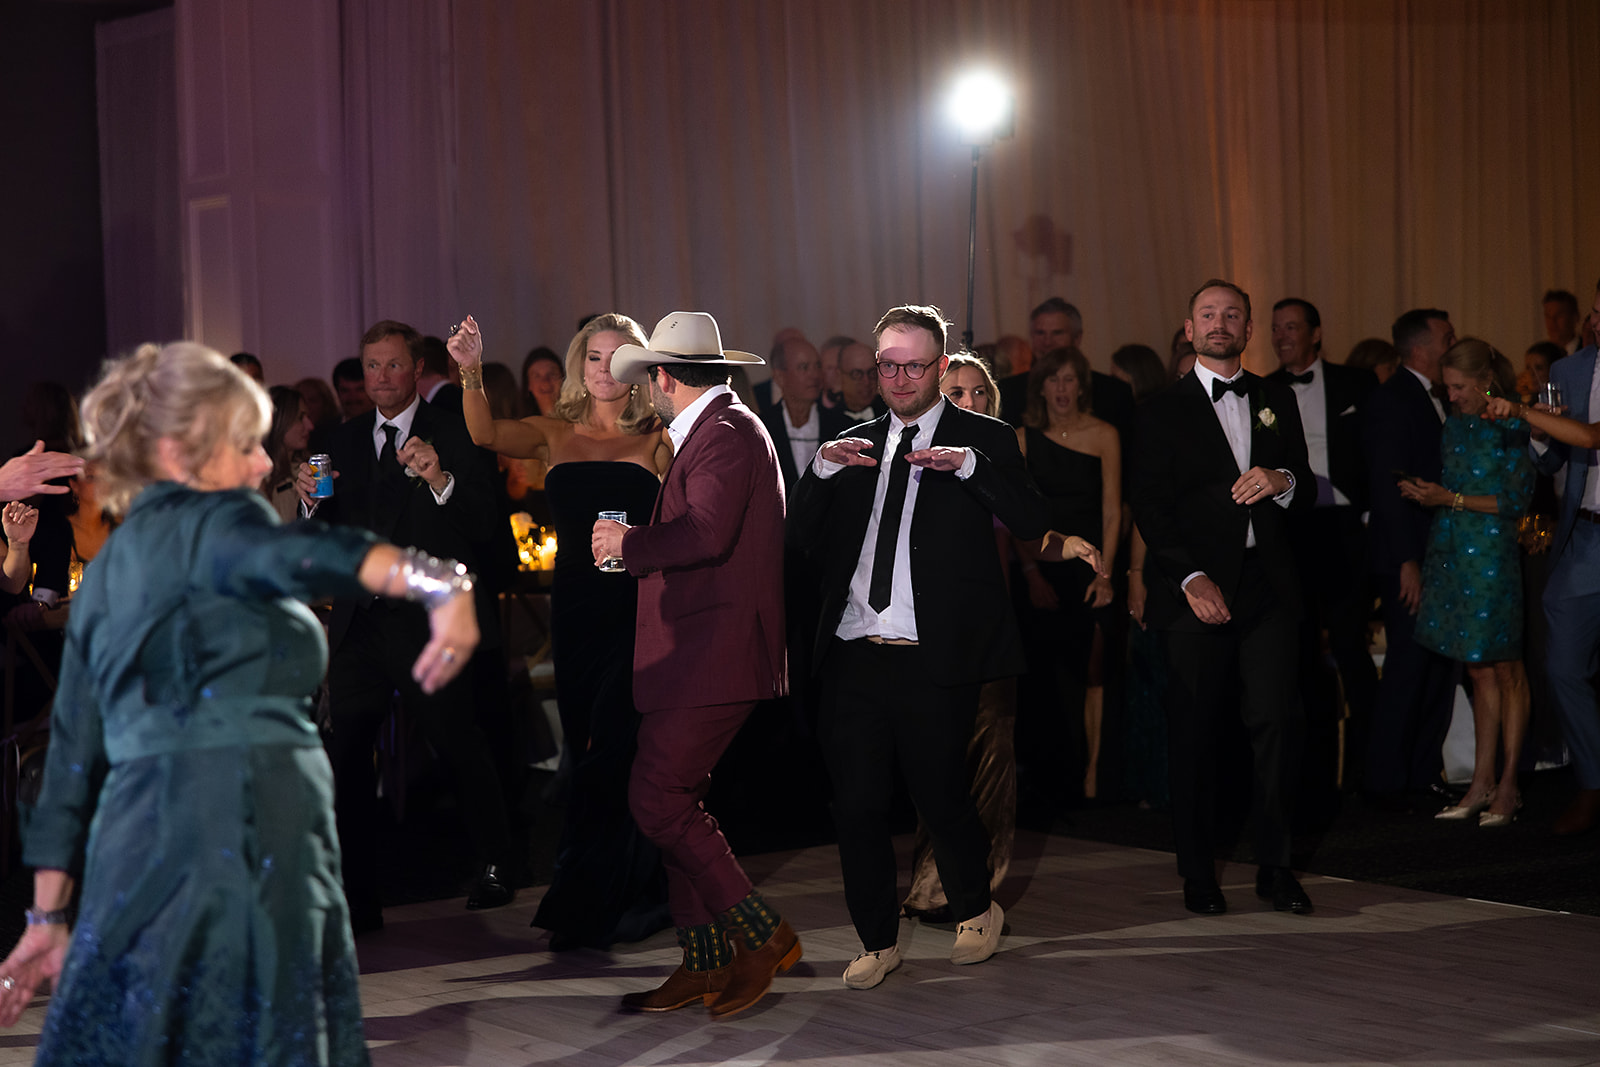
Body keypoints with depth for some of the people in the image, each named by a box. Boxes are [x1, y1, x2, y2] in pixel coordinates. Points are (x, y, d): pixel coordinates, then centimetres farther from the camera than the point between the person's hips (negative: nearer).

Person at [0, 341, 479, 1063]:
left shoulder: (106, 575, 22)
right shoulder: (206, 522, 0)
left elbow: (74, 752, 23)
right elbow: (300, 558, -24)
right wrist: (438, 583, -41)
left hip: (138, 838, 8)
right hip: (241, 821, -8)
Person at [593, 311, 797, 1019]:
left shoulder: (726, 432, -12)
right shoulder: (717, 429, 21)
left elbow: (707, 535, -26)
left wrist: (630, 542, -12)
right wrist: (639, 544, 24)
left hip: (713, 655, -11)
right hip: (697, 655, 11)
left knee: (657, 801, -12)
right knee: (675, 804, 10)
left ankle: (763, 934, -5)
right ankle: (704, 966, 15)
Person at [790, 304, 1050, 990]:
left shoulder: (982, 439, 4)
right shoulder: (854, 447, 17)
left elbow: (1031, 525, -10)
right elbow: (804, 540, 11)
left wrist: (969, 464, -21)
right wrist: (822, 469, -4)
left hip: (935, 658, -4)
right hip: (854, 655, 4)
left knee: (939, 796, 3)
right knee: (856, 804, 3)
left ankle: (976, 911, 31)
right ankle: (878, 941, 19)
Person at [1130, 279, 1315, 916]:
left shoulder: (1276, 401, 16)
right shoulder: (1163, 410, 6)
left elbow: (1308, 492, 16)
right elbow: (1150, 506, -2)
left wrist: (1281, 480, -8)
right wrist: (1191, 578, -13)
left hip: (1268, 586, 2)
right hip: (1197, 589, -2)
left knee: (1278, 721, -5)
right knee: (1193, 732, -1)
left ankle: (1274, 867, 5)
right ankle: (1198, 873, 9)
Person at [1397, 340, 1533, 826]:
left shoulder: (1512, 426, -7)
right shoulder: (1455, 424, 12)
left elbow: (1517, 500, -10)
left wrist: (1452, 499, -13)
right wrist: (1426, 492, -1)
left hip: (1492, 555, -6)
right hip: (1450, 554, 6)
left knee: (1505, 669, 1)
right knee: (1480, 671, 9)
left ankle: (1508, 785, 6)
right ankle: (1482, 784, 11)